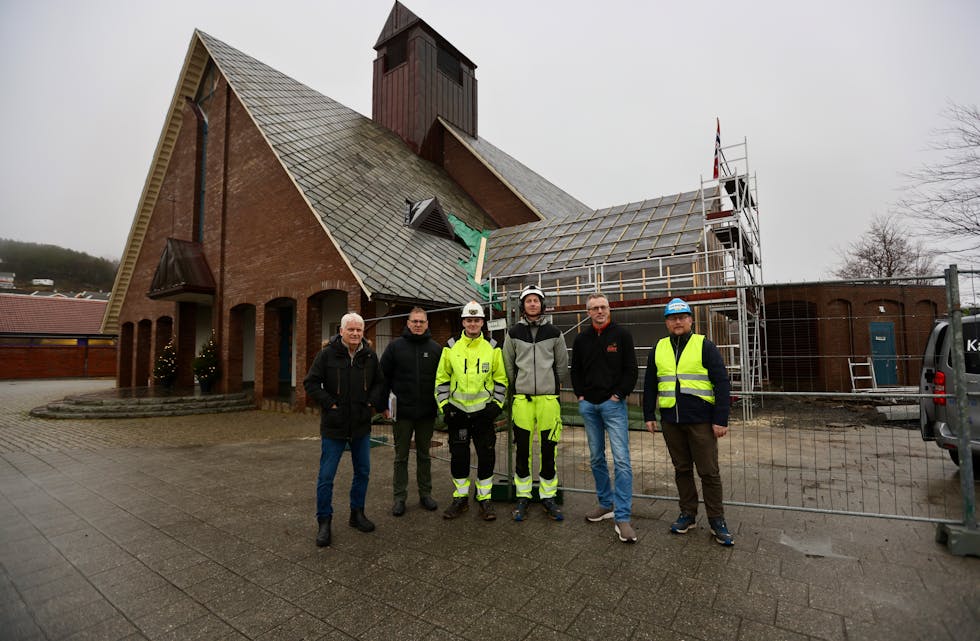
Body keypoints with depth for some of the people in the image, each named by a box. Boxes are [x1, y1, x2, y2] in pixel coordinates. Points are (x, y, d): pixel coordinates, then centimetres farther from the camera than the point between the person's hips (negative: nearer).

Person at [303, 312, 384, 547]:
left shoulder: (369, 355, 1)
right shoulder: (327, 354, -10)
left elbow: (379, 382, 12)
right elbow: (310, 383, -7)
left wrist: (371, 401, -3)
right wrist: (330, 403, -14)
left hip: (361, 425, 4)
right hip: (334, 425, -4)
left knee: (363, 472, 14)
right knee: (326, 476, 4)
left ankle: (357, 513, 32)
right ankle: (324, 521, 20)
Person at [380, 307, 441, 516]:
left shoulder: (436, 349, 4)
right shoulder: (395, 346, -1)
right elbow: (384, 377, -1)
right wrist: (384, 405, -5)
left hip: (427, 413, 2)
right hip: (402, 412, -1)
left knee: (424, 455, 14)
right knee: (401, 456, 9)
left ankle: (425, 494, 26)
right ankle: (399, 497, 20)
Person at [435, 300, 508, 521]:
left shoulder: (492, 348, 2)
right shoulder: (451, 347, 2)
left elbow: (501, 379, 5)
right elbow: (441, 378, 6)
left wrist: (496, 404, -4)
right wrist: (444, 405, -2)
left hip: (483, 411, -1)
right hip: (457, 411, 1)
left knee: (486, 456, 4)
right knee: (458, 456, 8)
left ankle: (485, 499, 20)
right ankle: (460, 498, 24)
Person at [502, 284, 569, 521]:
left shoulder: (554, 333, 5)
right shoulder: (513, 334, 5)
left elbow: (562, 365, 12)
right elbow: (508, 366, 11)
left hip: (549, 398, 0)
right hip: (522, 399, 0)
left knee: (548, 450, 5)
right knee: (523, 450, 6)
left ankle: (548, 496, 20)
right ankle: (523, 497, 20)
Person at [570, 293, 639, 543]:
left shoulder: (621, 334, -1)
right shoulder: (582, 339, 10)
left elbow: (631, 369, -3)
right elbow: (575, 370, 17)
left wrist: (619, 394, -9)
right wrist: (580, 395, 6)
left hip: (613, 404, -4)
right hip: (588, 405, 5)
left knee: (621, 459, -9)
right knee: (596, 458, 13)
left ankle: (622, 517, -4)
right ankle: (606, 503, 28)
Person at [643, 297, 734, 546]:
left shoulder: (704, 346, -3)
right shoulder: (659, 349, 9)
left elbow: (722, 383, -6)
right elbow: (650, 385, 14)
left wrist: (721, 419, -10)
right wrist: (649, 415, 11)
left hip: (701, 420, -4)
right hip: (671, 421, 4)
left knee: (709, 472, 3)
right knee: (681, 469, 14)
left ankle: (717, 521, 17)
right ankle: (688, 514, 27)